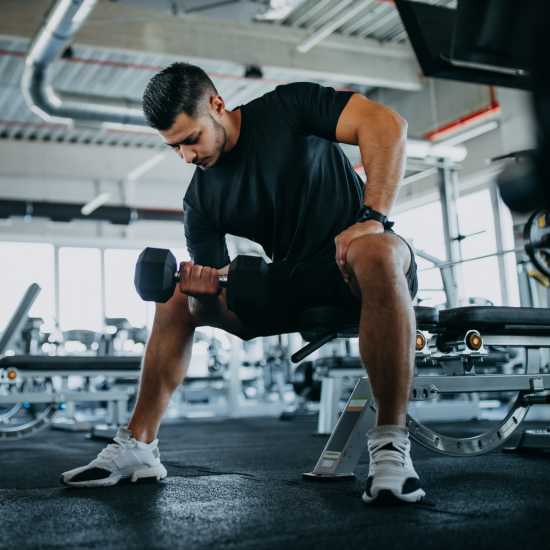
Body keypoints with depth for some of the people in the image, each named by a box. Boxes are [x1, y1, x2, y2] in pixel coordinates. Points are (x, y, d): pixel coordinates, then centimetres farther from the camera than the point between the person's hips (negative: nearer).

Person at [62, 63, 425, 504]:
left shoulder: (287, 107, -8)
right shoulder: (201, 199, 3)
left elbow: (387, 124, -20)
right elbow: (225, 311, 1)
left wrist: (372, 218, -31)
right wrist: (205, 293, -24)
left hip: (354, 263, -5)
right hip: (293, 284, 6)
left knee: (376, 253, -41)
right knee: (177, 298, -1)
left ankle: (391, 444, -32)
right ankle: (137, 446, 4)